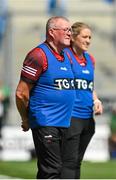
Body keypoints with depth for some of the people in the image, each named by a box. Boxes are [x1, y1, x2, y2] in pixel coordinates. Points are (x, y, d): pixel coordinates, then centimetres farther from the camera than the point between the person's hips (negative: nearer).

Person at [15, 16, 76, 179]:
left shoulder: (66, 56, 15)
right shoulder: (39, 55, -11)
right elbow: (21, 93, -10)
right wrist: (26, 121, 0)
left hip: (64, 123, 8)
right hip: (46, 124, -8)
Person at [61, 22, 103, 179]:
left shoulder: (90, 59, 15)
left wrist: (96, 100, 7)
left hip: (88, 117, 8)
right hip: (71, 117, -8)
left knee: (77, 161, 12)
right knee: (70, 161, -11)